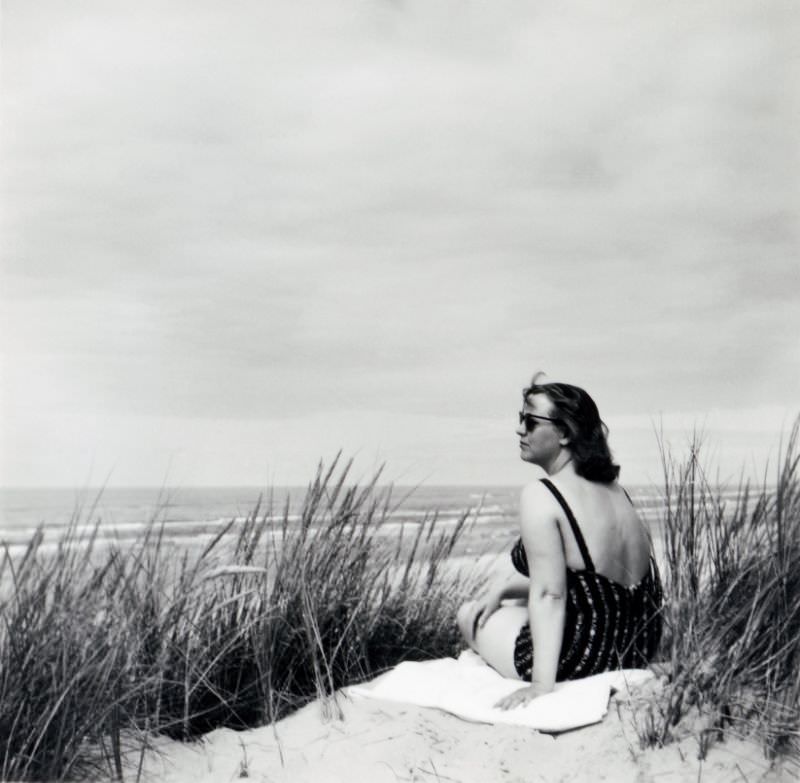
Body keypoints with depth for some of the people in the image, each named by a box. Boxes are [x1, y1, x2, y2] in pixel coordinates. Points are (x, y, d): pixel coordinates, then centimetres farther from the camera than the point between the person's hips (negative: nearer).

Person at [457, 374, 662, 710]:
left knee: (470, 614, 18)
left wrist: (542, 684, -21)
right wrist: (504, 587, 13)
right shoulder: (614, 489, 6)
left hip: (581, 658, -8)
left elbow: (549, 594, -23)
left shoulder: (540, 495, -19)